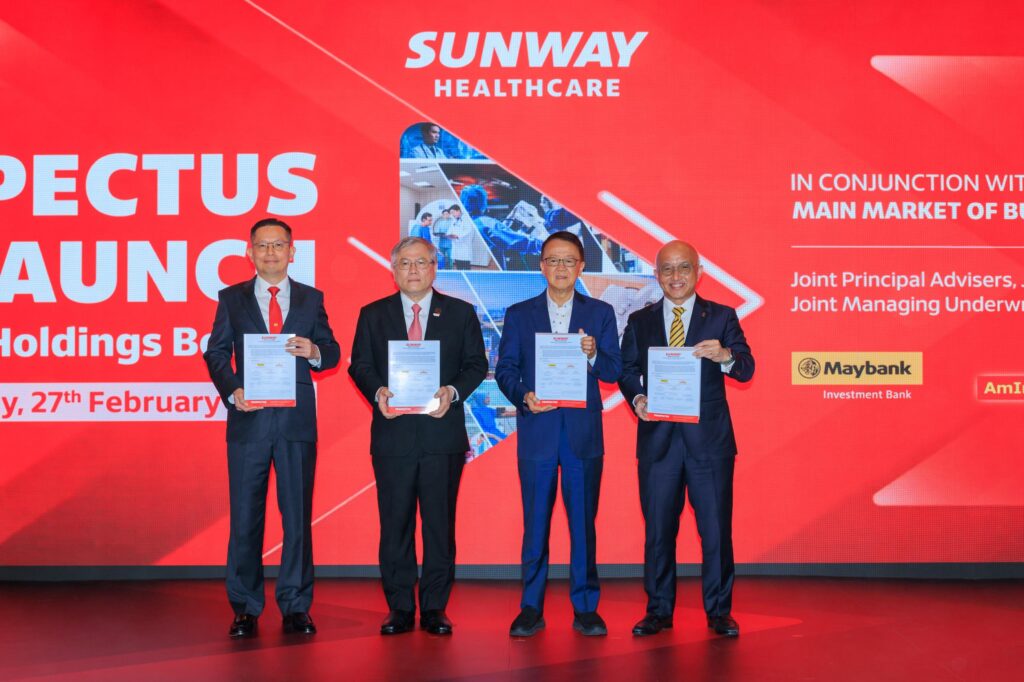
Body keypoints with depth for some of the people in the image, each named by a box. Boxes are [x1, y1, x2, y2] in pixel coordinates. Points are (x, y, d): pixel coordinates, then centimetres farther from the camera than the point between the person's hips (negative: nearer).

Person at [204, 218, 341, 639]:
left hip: (297, 419, 1)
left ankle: (296, 608, 11)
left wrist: (314, 351, -12)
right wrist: (233, 391, -12)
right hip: (248, 419, 0)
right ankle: (245, 609, 12)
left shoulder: (311, 299, 11)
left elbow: (332, 352, 11)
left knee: (298, 514, 2)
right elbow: (216, 353, 5)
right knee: (245, 517, 3)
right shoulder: (232, 298, 9)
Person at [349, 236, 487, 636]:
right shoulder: (373, 315, 11)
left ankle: (435, 608, 11)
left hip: (443, 433, 0)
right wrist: (377, 392, -13)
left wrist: (453, 391, -13)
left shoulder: (460, 313, 9)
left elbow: (476, 364, 5)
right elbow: (359, 365, 7)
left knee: (440, 523, 2)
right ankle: (399, 609, 12)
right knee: (395, 524, 3)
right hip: (392, 435, 1)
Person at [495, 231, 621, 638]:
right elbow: (505, 370, 4)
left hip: (584, 432, 0)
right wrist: (523, 397, -14)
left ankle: (585, 608, 13)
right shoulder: (519, 314, 8)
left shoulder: (600, 313, 8)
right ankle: (531, 608, 12)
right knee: (535, 524, 4)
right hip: (537, 432, 0)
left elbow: (614, 371, 3)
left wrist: (593, 355, -17)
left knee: (583, 522, 4)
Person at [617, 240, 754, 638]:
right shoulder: (639, 321, 11)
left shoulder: (722, 317, 5)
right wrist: (637, 398, -12)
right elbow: (627, 371, 8)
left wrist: (725, 355, -26)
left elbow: (746, 369, -4)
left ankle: (719, 612, 14)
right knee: (658, 529, 7)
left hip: (709, 438, -1)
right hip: (657, 437, 2)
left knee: (716, 528, 2)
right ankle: (659, 611, 18)